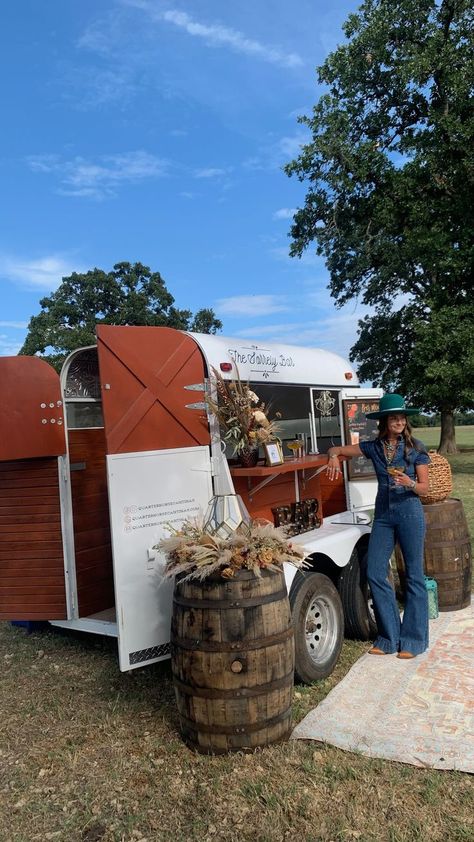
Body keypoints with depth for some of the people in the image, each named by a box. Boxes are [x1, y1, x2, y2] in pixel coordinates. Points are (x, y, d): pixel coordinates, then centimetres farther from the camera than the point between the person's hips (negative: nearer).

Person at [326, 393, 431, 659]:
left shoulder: (416, 448, -2)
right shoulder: (374, 447, 5)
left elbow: (425, 487, -1)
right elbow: (336, 449, 10)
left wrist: (409, 483, -23)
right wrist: (334, 457, -13)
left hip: (410, 512, -3)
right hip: (383, 514, 3)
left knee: (414, 575, 3)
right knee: (375, 573, 0)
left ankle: (414, 639, 16)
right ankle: (390, 636, 15)